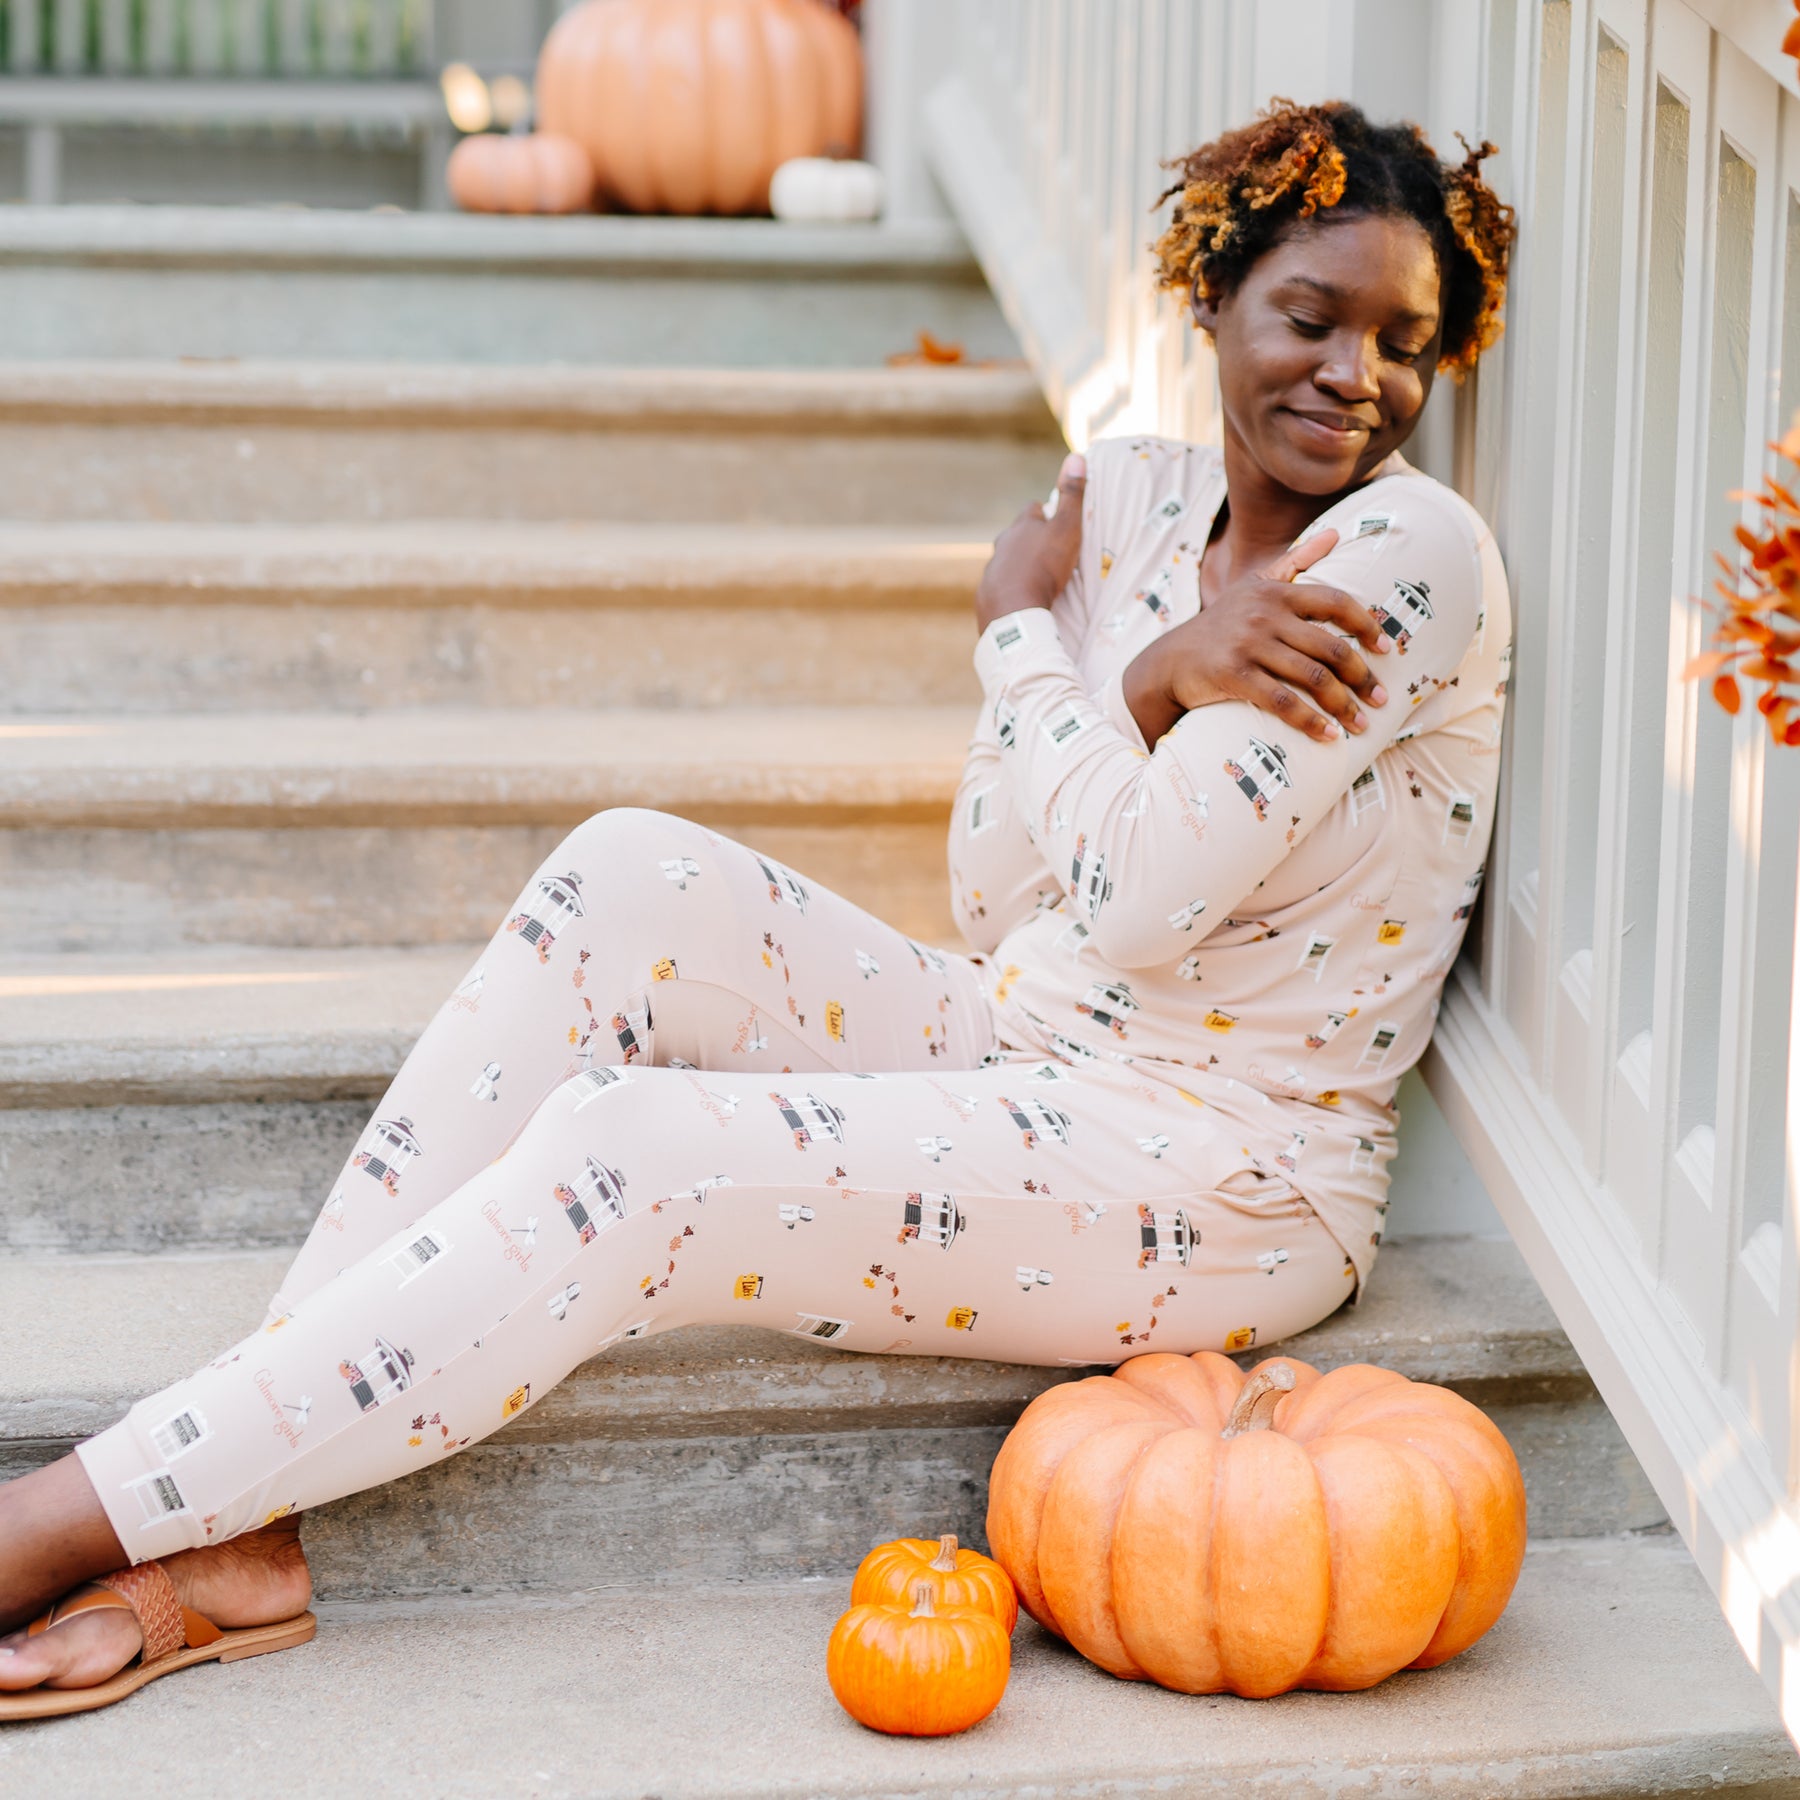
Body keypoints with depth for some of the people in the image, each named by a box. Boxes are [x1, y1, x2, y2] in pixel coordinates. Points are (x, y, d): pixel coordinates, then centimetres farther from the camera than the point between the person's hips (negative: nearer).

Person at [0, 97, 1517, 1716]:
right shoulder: (1126, 500, 8)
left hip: (1232, 1184, -7)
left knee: (630, 1159, -25)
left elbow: (1140, 900, -20)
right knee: (636, 875, -14)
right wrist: (1160, 672, -17)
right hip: (1018, 1048, 7)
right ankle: (233, 1533, -18)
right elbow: (993, 893, 0)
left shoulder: (1412, 548, -13)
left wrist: (1026, 639, -5)